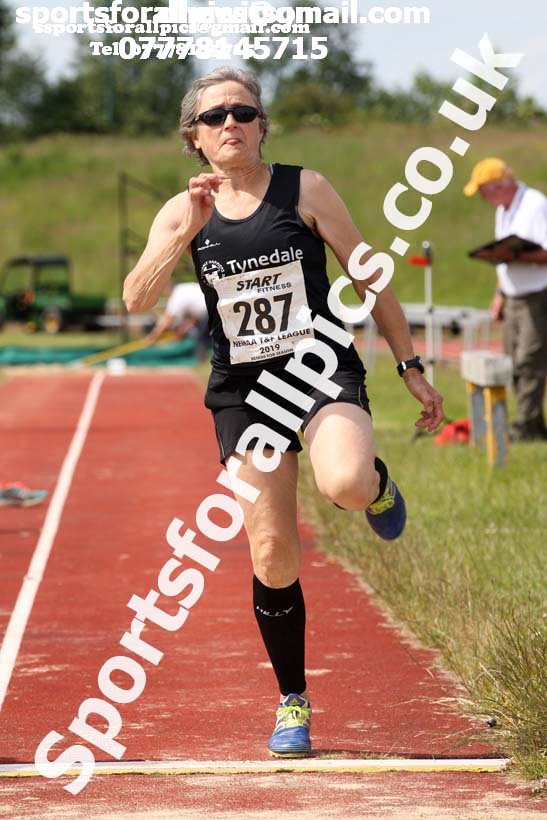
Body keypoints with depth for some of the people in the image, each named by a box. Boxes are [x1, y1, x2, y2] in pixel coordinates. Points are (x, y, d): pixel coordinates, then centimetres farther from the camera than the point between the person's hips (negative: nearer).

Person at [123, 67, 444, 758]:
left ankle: (376, 484, 6)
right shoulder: (183, 212, 3)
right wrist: (185, 234, -23)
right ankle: (292, 703, 17)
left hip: (324, 370, -2)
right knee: (271, 554, -2)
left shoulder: (304, 189, -2)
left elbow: (369, 279, 4)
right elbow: (136, 299, -10)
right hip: (242, 390, 2)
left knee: (344, 483, -33)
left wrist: (411, 368, 4)